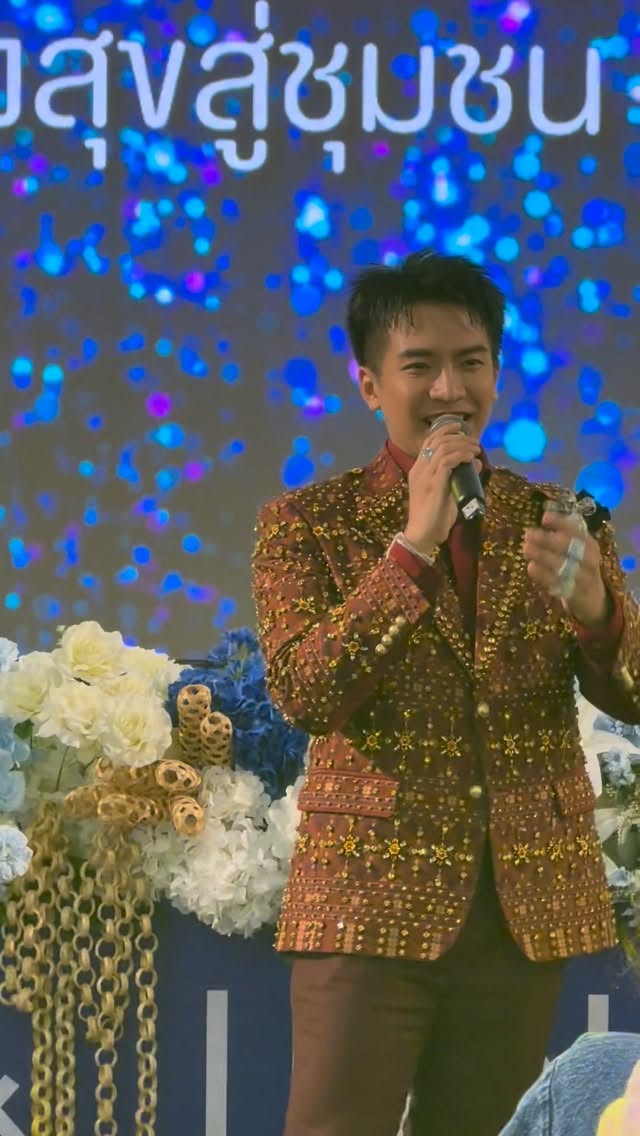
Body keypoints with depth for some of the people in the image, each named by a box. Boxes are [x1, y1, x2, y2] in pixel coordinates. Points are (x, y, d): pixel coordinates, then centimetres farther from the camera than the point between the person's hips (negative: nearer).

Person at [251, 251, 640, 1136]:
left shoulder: (558, 521, 9)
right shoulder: (308, 523, 1)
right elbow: (303, 695, -13)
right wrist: (414, 545, -19)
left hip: (530, 903, 3)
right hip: (373, 897, -3)